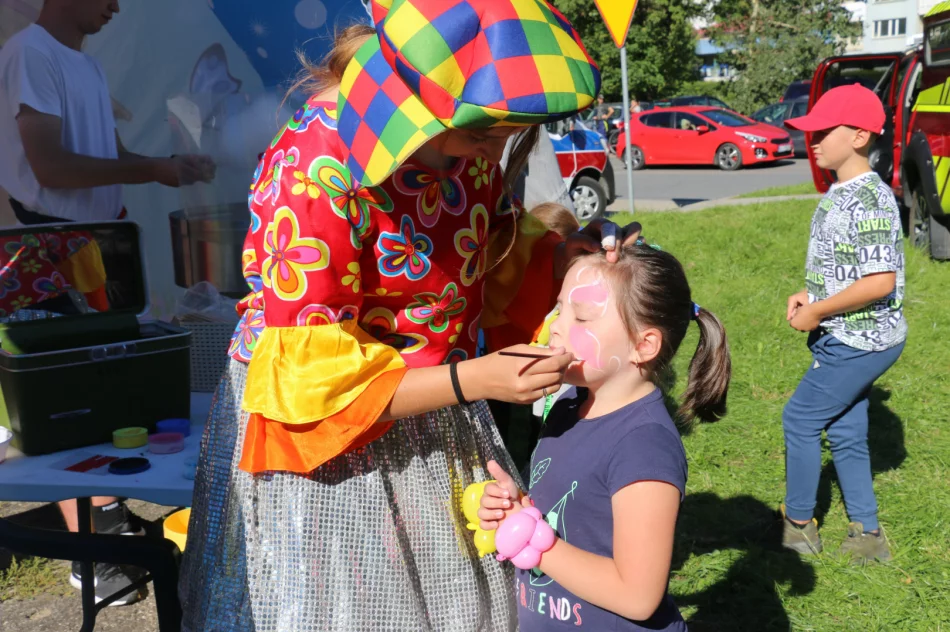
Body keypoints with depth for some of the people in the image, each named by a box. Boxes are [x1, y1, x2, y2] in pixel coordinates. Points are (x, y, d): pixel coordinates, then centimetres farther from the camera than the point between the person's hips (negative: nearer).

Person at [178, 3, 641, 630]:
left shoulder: (464, 138, -7)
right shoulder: (315, 172, -28)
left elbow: (491, 259, 9)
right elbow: (311, 377, -25)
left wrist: (560, 255, -11)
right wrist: (469, 381, -31)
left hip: (433, 414, 6)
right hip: (323, 433, -6)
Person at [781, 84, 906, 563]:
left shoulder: (868, 200, -22)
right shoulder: (841, 193, 8)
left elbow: (879, 281, -28)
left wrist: (817, 312, -19)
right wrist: (809, 295, 5)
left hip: (860, 341, -10)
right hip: (850, 338, 10)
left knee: (800, 418, 2)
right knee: (845, 432, 16)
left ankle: (798, 526, 19)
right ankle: (867, 536, 28)